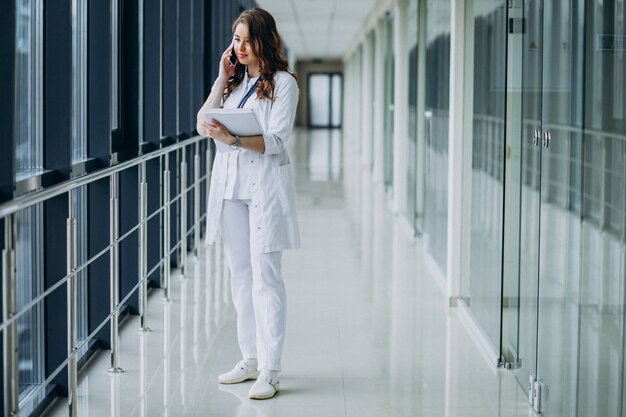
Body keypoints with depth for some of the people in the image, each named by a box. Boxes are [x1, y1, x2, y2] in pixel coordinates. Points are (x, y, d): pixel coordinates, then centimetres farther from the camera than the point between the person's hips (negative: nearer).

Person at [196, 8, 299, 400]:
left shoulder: (282, 83, -4)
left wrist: (233, 139, -29)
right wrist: (222, 78, 2)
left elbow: (276, 140, -14)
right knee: (241, 276, 10)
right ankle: (250, 360, 20)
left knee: (265, 276, -8)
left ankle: (269, 371, -7)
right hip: (231, 187, 7)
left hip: (265, 187, -6)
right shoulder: (233, 80, 15)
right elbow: (203, 125, 6)